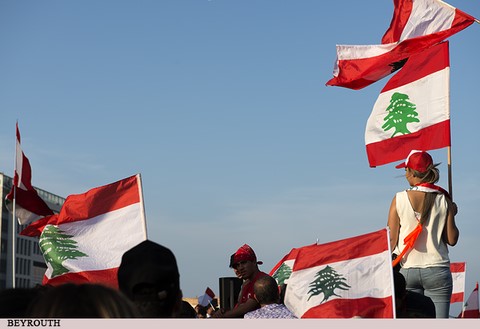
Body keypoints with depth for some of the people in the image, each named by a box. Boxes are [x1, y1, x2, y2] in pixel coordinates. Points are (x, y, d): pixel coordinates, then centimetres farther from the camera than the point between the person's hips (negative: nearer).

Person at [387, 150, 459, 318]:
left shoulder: (399, 199, -4)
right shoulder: (443, 200, -2)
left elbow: (391, 239, -2)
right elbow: (452, 239, 2)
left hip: (407, 270, 0)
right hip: (437, 270, 0)